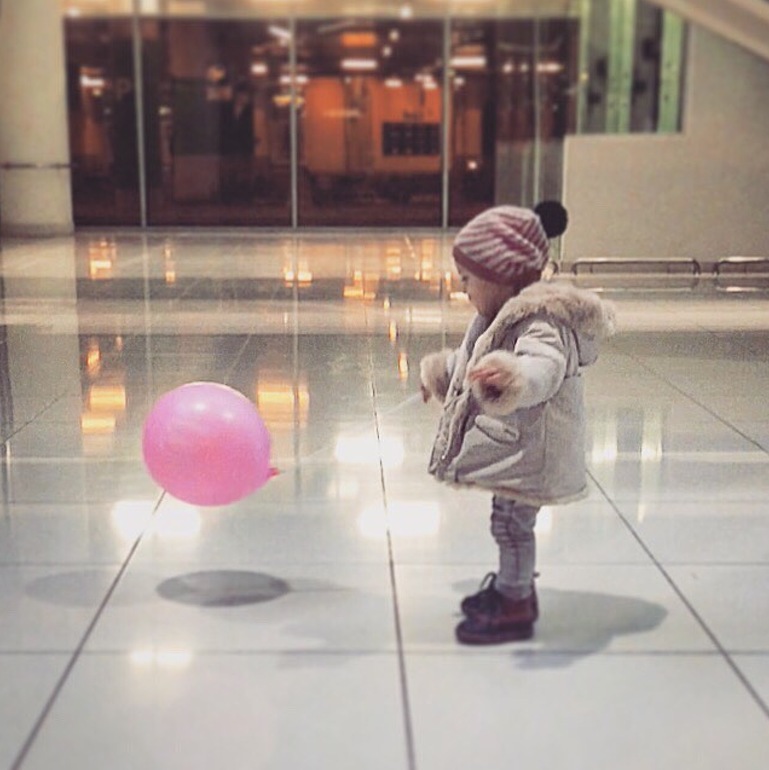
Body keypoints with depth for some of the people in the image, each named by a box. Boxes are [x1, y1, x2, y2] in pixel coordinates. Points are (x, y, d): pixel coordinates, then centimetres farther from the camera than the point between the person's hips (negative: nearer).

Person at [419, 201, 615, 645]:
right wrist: (441, 372, 44)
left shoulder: (540, 322, -24)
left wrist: (511, 377, -66)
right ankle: (513, 586, 38)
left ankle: (515, 609, 16)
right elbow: (472, 359, 29)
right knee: (509, 521, 21)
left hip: (530, 450, -10)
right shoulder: (505, 315, 9)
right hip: (509, 445, 10)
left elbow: (544, 367, -45)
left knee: (512, 523, 2)